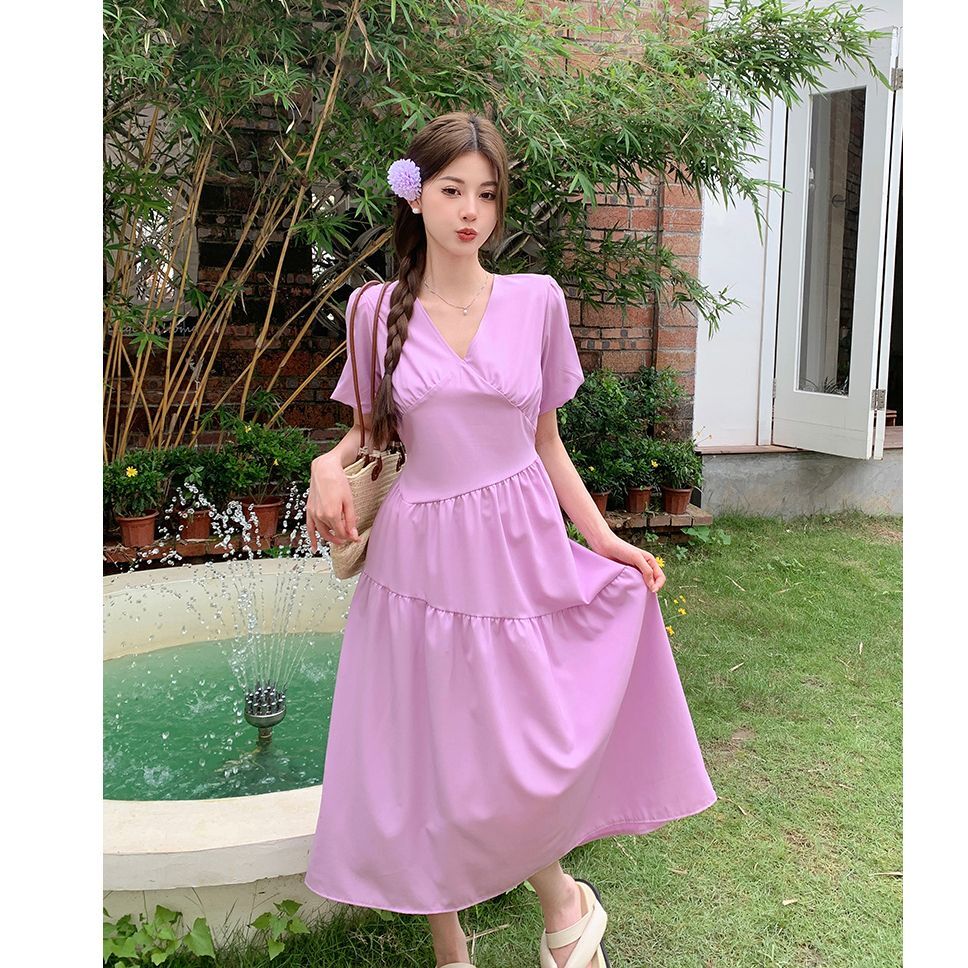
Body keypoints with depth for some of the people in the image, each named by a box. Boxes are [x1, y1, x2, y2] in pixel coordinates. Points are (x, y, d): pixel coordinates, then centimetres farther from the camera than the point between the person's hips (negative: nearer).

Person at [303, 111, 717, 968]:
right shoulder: (377, 309, 2)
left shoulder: (538, 300, 3)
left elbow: (545, 442, 9)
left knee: (529, 762, -1)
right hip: (420, 558, 0)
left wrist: (605, 539, 3)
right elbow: (368, 431, 12)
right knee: (428, 766, 7)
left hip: (521, 554, 0)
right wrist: (329, 465, -10)